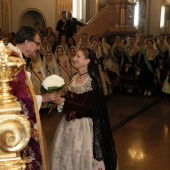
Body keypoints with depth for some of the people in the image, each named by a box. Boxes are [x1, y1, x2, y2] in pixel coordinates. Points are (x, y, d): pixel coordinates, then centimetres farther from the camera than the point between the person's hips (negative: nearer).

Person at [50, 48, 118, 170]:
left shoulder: (93, 81, -18)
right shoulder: (75, 78, 5)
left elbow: (84, 108, -21)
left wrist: (63, 102, -23)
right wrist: (59, 99, -5)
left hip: (84, 124, -8)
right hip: (70, 121, 8)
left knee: (82, 155, 5)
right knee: (66, 152, 19)